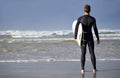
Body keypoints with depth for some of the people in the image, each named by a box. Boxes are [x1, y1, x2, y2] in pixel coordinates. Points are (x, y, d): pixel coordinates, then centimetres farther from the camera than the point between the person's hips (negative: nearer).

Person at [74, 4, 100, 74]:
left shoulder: (80, 18, -7)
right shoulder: (93, 19, -8)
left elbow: (76, 28, -6)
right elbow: (95, 29, -7)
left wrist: (75, 37, 6)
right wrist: (98, 39, 3)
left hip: (83, 38, 1)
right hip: (90, 38, -1)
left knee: (83, 53, 7)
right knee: (92, 53, 7)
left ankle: (83, 69, 4)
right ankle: (94, 69, 4)